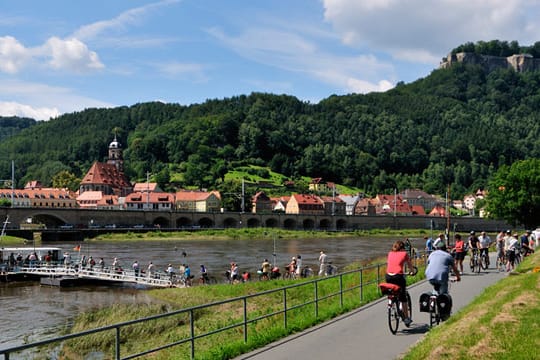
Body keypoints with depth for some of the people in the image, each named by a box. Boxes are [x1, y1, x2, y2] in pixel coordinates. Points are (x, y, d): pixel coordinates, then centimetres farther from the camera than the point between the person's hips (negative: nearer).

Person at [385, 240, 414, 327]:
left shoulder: (390, 253, 18)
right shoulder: (404, 253, 9)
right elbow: (410, 267, 17)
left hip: (388, 276, 3)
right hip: (398, 276, -3)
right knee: (403, 298, 7)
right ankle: (406, 318, 11)